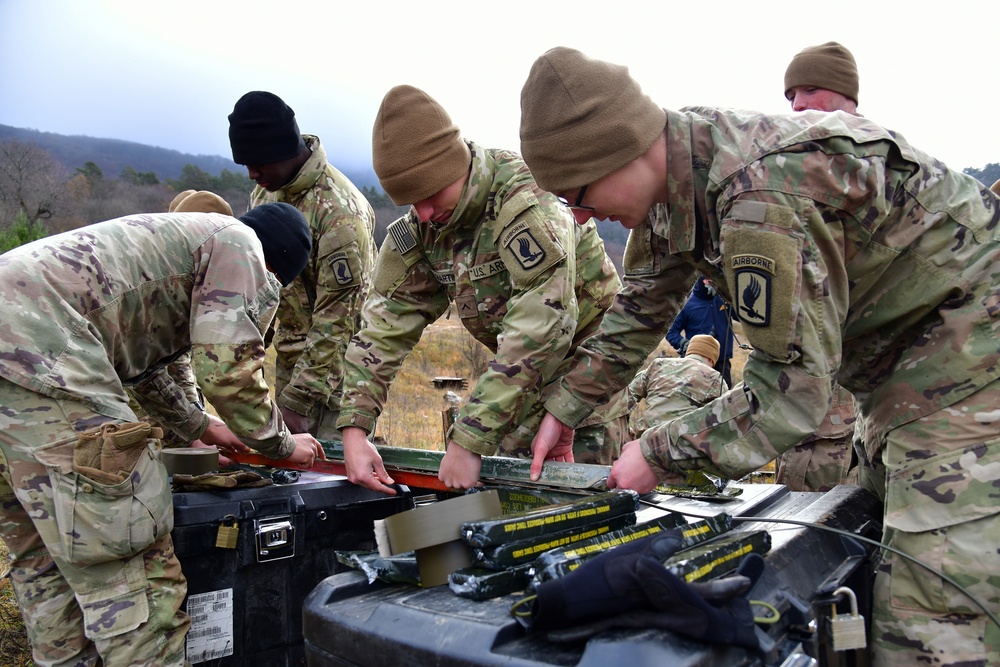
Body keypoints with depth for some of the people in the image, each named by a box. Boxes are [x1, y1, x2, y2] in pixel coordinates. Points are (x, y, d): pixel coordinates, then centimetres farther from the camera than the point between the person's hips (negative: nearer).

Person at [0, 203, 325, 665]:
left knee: (45, 560, 19)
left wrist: (199, 427, 47)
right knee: (132, 576, -6)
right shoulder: (240, 245, 4)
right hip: (38, 352, -11)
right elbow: (228, 371, -5)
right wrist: (281, 445, 10)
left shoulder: (171, 237, 32)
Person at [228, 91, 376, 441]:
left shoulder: (338, 211, -24)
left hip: (335, 360, -8)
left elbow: (337, 320, -25)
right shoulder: (266, 188, 4)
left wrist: (298, 401, -25)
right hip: (291, 352, 8)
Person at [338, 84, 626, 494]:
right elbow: (386, 323, -6)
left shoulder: (524, 199, -28)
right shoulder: (418, 229, -5)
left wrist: (470, 439, -36)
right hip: (523, 376, 6)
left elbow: (540, 330, -36)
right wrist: (354, 428, -18)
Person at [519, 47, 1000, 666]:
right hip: (895, 341, 10)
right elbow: (639, 310, 9)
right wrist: (566, 406, 10)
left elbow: (793, 387, -29)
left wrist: (661, 454, -19)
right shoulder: (675, 176, -4)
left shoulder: (761, 198, -35)